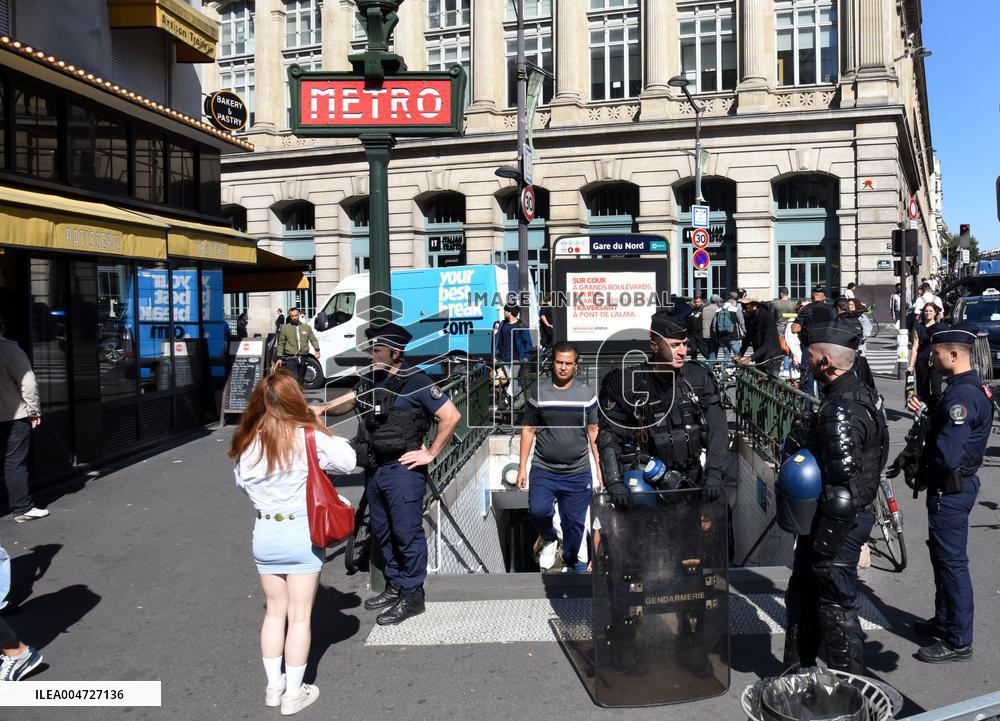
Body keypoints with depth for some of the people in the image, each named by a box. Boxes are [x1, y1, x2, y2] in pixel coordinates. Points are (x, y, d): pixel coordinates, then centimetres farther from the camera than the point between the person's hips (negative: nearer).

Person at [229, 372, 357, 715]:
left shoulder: (246, 442, -5)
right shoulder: (309, 437, -15)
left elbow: (241, 482, 6)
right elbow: (348, 462, -4)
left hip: (264, 534, 4)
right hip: (302, 533, -4)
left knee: (274, 611, 19)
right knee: (299, 616, 8)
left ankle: (273, 686, 29)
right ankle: (294, 693, 18)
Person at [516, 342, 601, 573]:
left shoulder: (586, 393, 3)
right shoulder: (539, 392, 2)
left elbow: (593, 431, 8)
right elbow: (528, 430, 6)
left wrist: (600, 467, 5)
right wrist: (522, 467, 4)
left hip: (578, 473, 1)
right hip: (543, 470, -1)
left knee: (574, 523, 6)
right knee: (539, 511, -21)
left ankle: (570, 562, 32)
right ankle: (549, 539, 13)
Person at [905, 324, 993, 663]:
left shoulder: (962, 395, -25)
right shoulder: (972, 387, 8)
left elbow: (947, 455, -29)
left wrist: (924, 478, -11)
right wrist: (925, 411, -1)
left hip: (950, 490, -10)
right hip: (956, 484, 10)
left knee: (952, 561, -1)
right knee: (942, 556, 21)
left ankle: (959, 641, 10)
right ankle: (944, 620, 36)